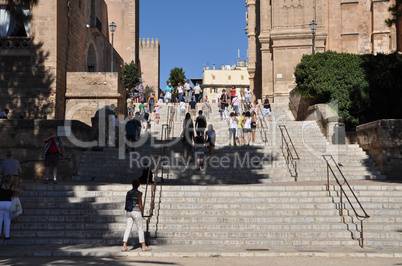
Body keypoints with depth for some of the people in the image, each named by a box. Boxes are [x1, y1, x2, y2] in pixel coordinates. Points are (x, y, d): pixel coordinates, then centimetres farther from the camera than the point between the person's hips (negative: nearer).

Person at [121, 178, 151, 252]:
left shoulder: (128, 193, 4)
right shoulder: (138, 193, -13)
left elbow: (127, 204, 9)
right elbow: (140, 205, -13)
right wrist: (142, 213, 2)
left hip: (128, 212, 5)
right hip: (136, 212, -5)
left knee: (128, 228, 6)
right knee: (140, 229, 5)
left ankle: (124, 246, 1)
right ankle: (143, 246, 12)